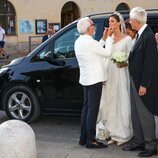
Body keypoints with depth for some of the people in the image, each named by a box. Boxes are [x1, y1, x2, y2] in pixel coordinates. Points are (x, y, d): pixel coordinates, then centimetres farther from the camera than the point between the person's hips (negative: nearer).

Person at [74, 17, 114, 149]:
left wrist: (103, 38, 16)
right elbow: (107, 53, -9)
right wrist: (109, 37, 1)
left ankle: (84, 138, 19)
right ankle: (91, 140, -1)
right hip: (94, 79, -9)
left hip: (86, 79, 9)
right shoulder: (90, 42, -19)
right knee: (93, 109, -5)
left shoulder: (79, 41, 9)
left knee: (87, 108, 14)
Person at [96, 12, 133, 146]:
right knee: (110, 103, 6)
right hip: (109, 74, 5)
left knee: (121, 103, -1)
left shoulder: (127, 39, -2)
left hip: (121, 74, -4)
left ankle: (123, 135, 9)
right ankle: (114, 134, 16)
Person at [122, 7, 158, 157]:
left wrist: (144, 85, -20)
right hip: (135, 80, 9)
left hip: (143, 83, -9)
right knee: (136, 114, 16)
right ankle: (138, 142, 28)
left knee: (145, 115, 0)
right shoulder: (140, 35, 10)